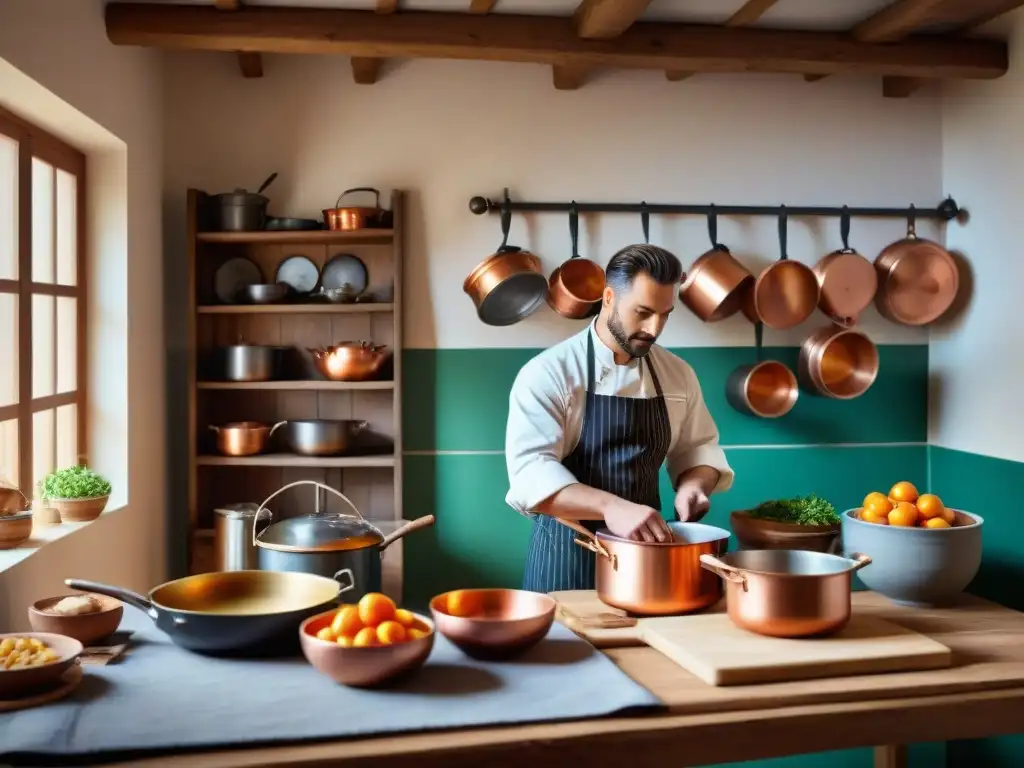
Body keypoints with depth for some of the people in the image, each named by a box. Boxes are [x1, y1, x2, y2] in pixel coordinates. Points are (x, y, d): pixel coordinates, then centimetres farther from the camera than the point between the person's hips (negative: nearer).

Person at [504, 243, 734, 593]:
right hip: (569, 552, -4)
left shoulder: (678, 373, 2)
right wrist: (611, 507, -40)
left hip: (644, 547, 5)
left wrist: (693, 484, -11)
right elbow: (530, 472, -25)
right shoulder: (549, 372, -15)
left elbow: (699, 448, 12)